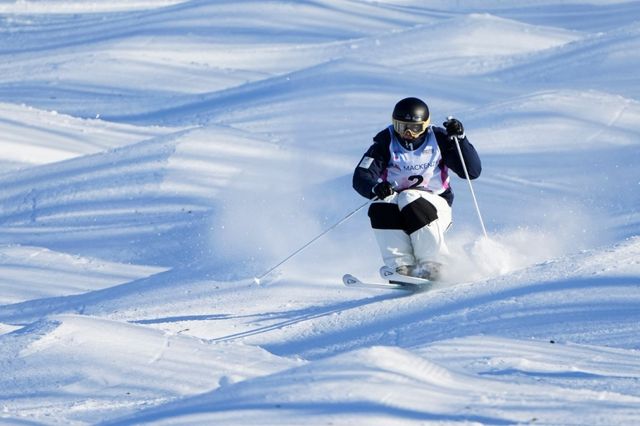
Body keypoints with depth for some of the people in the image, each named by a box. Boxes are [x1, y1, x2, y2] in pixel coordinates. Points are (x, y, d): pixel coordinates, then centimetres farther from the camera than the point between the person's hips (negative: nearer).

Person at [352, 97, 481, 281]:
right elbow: (361, 178, -11)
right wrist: (375, 188, -34)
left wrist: (459, 138, -18)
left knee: (410, 199, -33)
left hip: (435, 206, -2)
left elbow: (472, 171, -6)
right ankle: (402, 266, -34)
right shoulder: (386, 143, 0)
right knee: (379, 207, -30)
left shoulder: (438, 140, -1)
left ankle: (432, 266, -30)